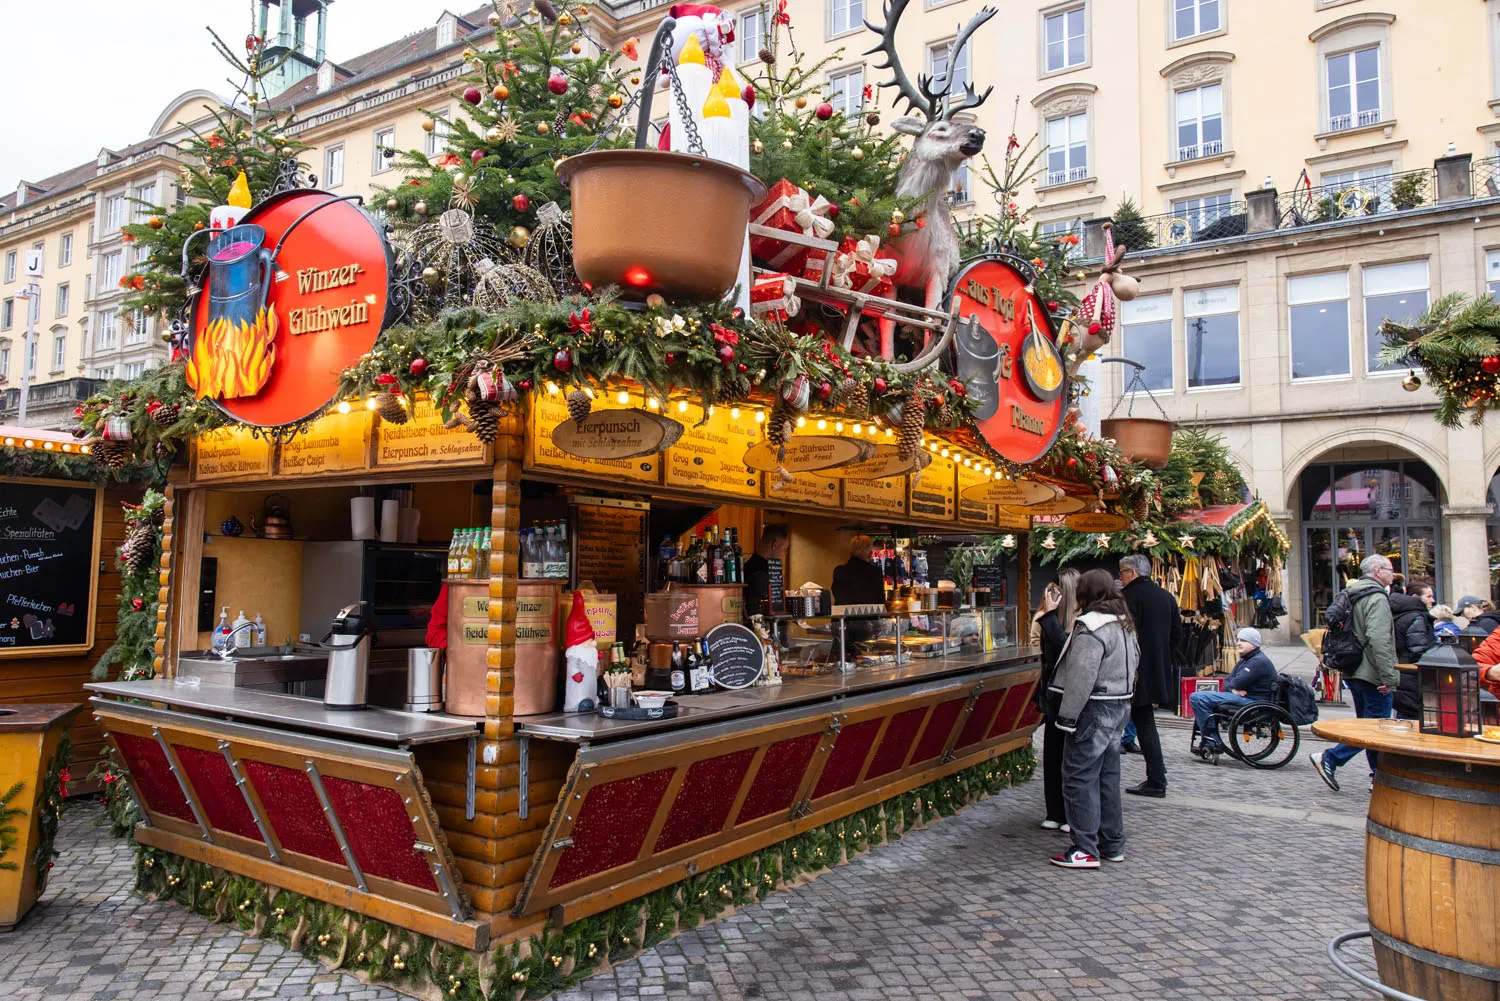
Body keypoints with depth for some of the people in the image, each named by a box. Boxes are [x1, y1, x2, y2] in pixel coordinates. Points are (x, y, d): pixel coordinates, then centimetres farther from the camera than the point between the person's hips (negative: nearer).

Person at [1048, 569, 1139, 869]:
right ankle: (1113, 845, 24)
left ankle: (1086, 850, 0)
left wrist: (1068, 717, -18)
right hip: (1120, 707, 10)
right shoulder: (1124, 625, 12)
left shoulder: (1091, 626, -19)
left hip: (1094, 710, -10)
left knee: (1079, 779, -3)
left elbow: (1081, 677, -22)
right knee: (1108, 777, 16)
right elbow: (1133, 665, 20)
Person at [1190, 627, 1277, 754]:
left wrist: (1233, 686, 2)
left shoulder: (1259, 661, -13)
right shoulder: (1244, 660, 21)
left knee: (1197, 698, -19)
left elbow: (1238, 683, -22)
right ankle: (1211, 743, 7)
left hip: (1252, 702, -11)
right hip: (1244, 698, 11)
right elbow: (1227, 681, 14)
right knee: (1197, 697, 18)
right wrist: (1233, 689, -9)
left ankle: (1212, 742, -13)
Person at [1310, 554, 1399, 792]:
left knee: (1370, 724, 15)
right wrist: (1388, 676, -24)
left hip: (1355, 672, 10)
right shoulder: (1377, 599, -14)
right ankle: (1329, 759, -10)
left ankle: (1379, 776, 21)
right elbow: (1379, 640, -25)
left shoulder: (1352, 596, 16)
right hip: (1373, 675, -10)